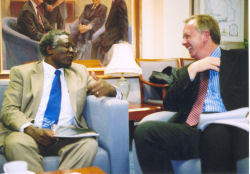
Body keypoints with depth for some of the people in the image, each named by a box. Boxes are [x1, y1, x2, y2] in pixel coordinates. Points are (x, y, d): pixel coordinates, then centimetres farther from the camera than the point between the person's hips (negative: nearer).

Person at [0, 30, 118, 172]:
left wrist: (108, 88, -8)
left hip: (67, 135, 2)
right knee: (16, 143, -34)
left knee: (89, 143, -30)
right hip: (30, 134, -1)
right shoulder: (22, 72, 12)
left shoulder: (80, 71, 21)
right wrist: (31, 129, -20)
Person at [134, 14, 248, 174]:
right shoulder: (185, 72, 28)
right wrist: (191, 70, 6)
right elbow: (169, 105, 14)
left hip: (224, 127, -4)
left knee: (216, 134, -41)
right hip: (189, 129, 5)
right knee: (144, 130, -23)